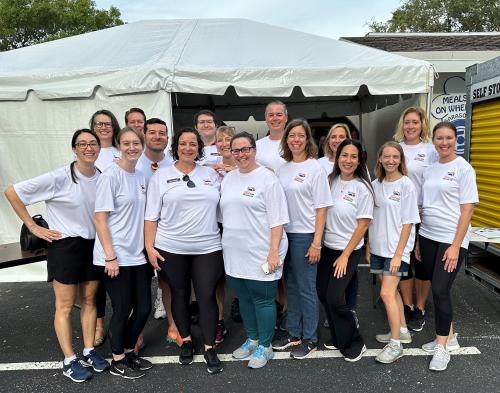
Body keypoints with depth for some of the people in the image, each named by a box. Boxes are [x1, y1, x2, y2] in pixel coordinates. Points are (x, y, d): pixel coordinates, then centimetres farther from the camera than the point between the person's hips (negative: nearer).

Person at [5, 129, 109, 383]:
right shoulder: (59, 178, -16)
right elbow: (12, 192, -11)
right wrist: (33, 227, -10)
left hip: (93, 245, 5)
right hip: (65, 246, -5)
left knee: (89, 301, 14)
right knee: (65, 306, 6)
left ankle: (89, 351, 28)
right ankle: (69, 361, 19)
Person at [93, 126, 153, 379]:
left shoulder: (141, 177, 9)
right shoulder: (111, 175, -11)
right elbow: (99, 218, -14)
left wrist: (148, 247, 11)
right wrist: (110, 256, -17)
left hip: (138, 255, 7)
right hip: (115, 257, -7)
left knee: (143, 308, 12)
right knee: (123, 310, 5)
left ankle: (129, 352, 34)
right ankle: (118, 361, 27)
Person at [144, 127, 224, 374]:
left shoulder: (211, 174, 8)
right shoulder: (161, 176, 3)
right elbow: (151, 215, 0)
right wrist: (149, 247, -5)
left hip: (207, 248, 1)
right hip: (171, 248, 0)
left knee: (207, 296, 1)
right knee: (180, 295, 13)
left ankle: (209, 348, 17)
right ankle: (186, 341, 32)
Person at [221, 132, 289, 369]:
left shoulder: (267, 179, -8)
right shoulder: (228, 178, 11)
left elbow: (277, 220, -12)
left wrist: (273, 252, -18)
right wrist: (226, 244, 15)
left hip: (260, 254, -6)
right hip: (235, 254, 6)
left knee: (263, 300, 5)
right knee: (244, 298, 17)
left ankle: (264, 347, 22)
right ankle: (252, 339, 36)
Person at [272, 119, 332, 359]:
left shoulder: (315, 169, -8)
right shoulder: (282, 169, 9)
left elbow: (321, 208, -10)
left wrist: (317, 242, -14)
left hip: (305, 235, -6)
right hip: (284, 233, 6)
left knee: (306, 288, 3)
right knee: (291, 285, 15)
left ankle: (310, 339, 19)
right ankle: (293, 333, 30)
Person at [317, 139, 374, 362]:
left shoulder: (362, 188, -12)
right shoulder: (330, 180, 2)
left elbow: (363, 225, -11)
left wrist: (345, 255, -12)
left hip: (349, 250, -5)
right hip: (327, 247, 5)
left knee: (334, 297, -9)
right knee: (322, 293, 8)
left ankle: (354, 343, 14)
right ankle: (339, 337, 29)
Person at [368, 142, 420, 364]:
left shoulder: (406, 185, -9)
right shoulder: (375, 185, 6)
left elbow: (408, 223, -11)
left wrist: (398, 254, -14)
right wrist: (368, 246, 8)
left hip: (396, 249, -5)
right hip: (378, 248, 6)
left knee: (386, 294, -8)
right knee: (391, 291, 16)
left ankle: (395, 345, 6)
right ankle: (402, 331, 34)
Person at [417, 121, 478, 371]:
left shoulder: (463, 169, -7)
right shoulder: (429, 170, 10)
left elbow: (467, 210, -10)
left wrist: (455, 246, -15)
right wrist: (418, 241, 10)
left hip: (451, 240, -5)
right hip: (428, 237, 6)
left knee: (440, 290, -6)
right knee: (437, 290, 11)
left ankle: (442, 347, 9)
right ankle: (448, 336, 28)